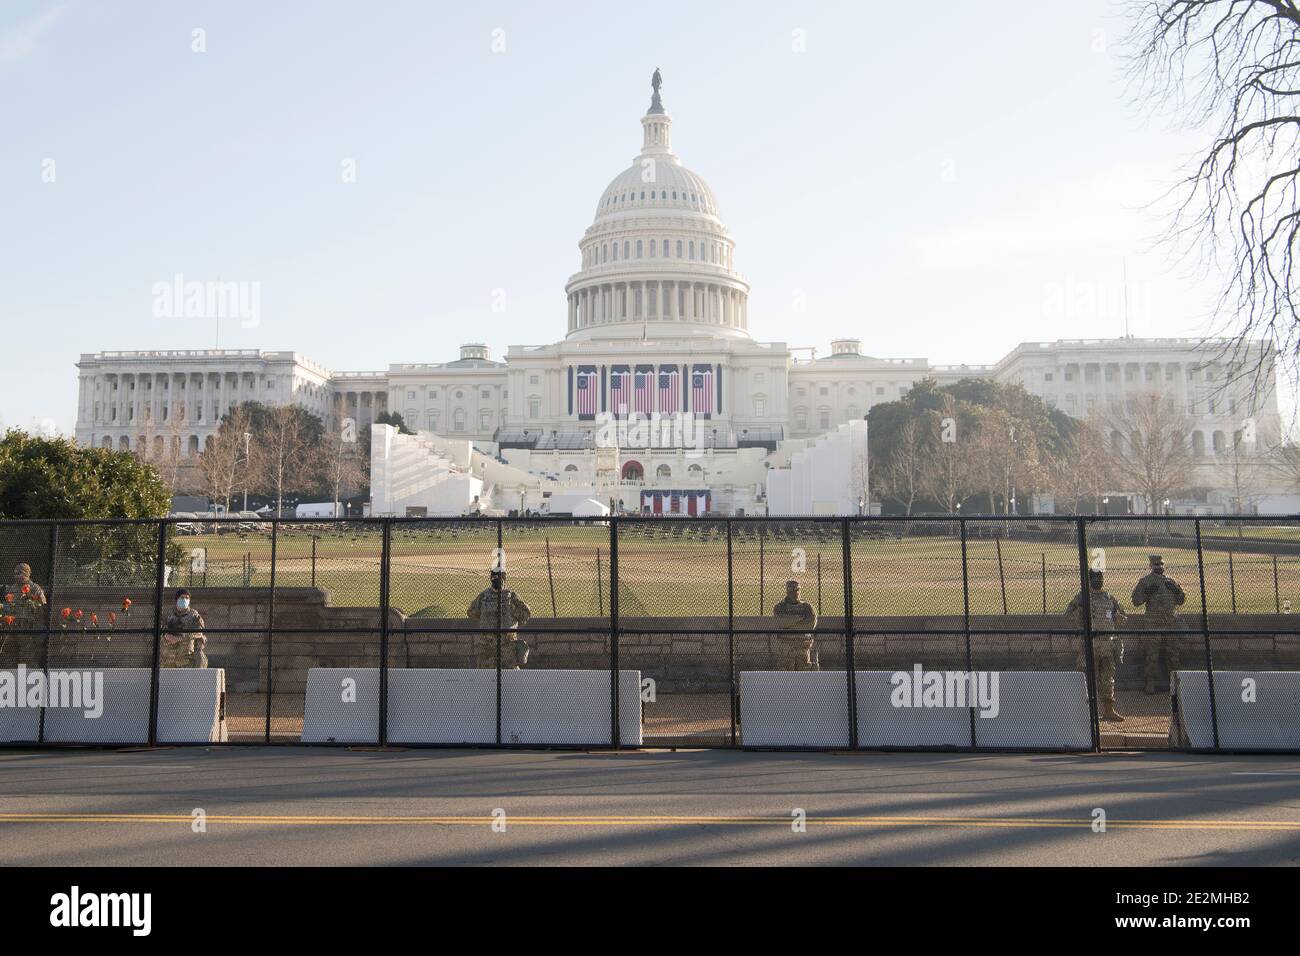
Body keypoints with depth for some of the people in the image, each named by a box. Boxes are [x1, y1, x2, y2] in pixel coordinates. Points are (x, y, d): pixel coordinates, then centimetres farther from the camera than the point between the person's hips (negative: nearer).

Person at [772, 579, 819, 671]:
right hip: (786, 645, -2)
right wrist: (799, 617, -12)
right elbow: (781, 620, -15)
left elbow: (811, 623, -7)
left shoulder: (806, 606, 11)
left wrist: (791, 626, -11)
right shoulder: (780, 606, 6)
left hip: (803, 645, 2)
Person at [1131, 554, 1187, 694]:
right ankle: (1150, 683, 0)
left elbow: (1181, 601, 18)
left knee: (1173, 653, 8)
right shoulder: (1145, 581, 3)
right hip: (1153, 623, -4)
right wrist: (1146, 593, -17)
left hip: (1172, 622, 4)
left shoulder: (1170, 581, 15)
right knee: (1152, 654, -4)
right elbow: (1136, 601, -1)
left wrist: (1176, 590, -2)